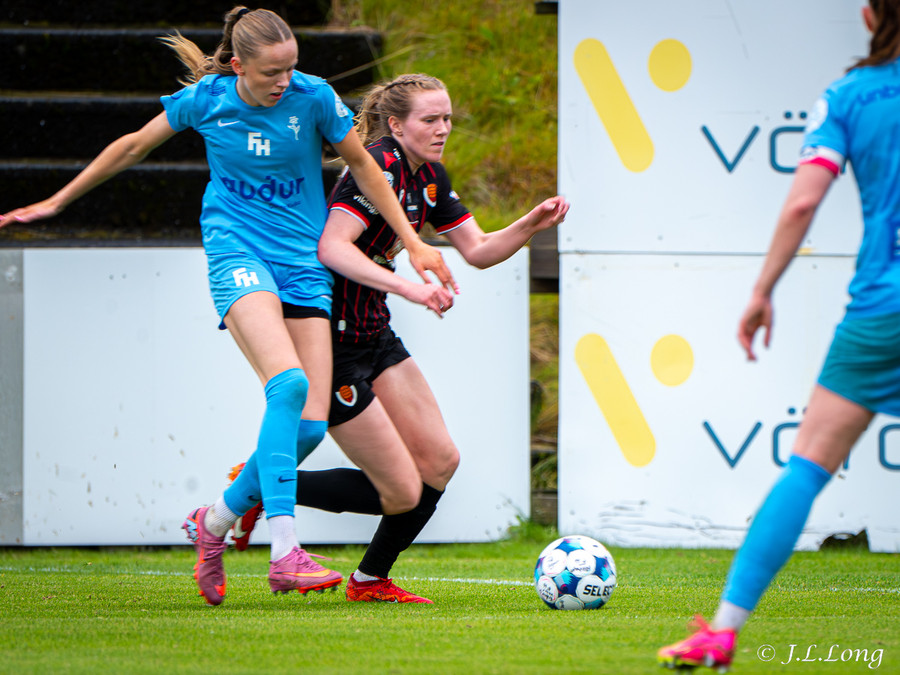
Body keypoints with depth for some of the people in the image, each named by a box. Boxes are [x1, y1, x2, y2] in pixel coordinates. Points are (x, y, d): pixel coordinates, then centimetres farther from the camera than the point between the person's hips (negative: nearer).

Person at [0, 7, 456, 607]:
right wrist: (56, 202, 19)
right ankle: (285, 553, -36)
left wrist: (413, 243, 12)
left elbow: (363, 167, 10)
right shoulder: (205, 100, -5)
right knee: (288, 383, -29)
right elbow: (132, 147, 12)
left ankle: (215, 523, 16)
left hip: (305, 265, 3)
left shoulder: (314, 98, -5)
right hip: (237, 252, -3)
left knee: (311, 423, -9)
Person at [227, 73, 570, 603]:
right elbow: (332, 247, -34)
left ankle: (372, 580, 21)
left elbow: (478, 251, 12)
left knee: (439, 461, 3)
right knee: (402, 493, -8)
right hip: (331, 343, -9)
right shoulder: (378, 167, -21)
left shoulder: (430, 177, 7)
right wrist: (407, 287, -43)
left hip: (375, 334, 9)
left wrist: (532, 224, -6)